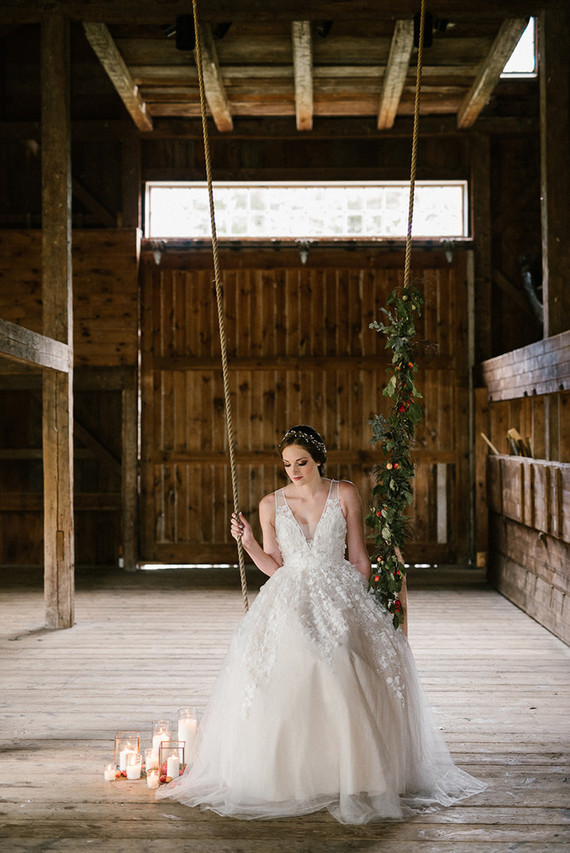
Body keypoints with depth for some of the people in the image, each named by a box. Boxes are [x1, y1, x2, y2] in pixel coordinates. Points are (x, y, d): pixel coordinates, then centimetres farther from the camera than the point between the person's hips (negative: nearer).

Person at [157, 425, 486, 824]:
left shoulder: (345, 495, 4)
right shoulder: (272, 504, 6)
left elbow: (359, 558, 8)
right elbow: (274, 566, 9)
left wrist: (361, 605, 3)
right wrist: (248, 542, -7)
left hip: (339, 598, -1)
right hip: (290, 603, 1)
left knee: (351, 686, -15)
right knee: (282, 683, -13)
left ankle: (358, 778, -3)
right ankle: (288, 779, 1)